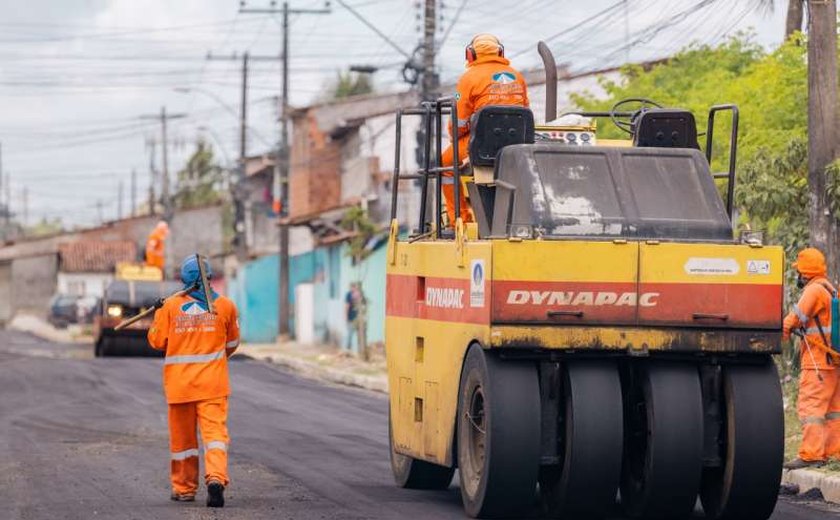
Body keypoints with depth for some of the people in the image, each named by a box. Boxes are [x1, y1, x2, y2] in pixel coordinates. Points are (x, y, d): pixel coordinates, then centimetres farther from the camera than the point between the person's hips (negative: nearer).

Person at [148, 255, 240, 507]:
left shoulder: (170, 307, -5)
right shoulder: (225, 306, 0)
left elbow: (157, 341, 3)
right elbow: (232, 343, 14)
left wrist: (158, 314, 19)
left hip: (179, 383, 0)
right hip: (213, 383, 0)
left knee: (183, 437, 12)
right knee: (215, 431, -5)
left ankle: (184, 488, 21)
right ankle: (216, 477, -28)